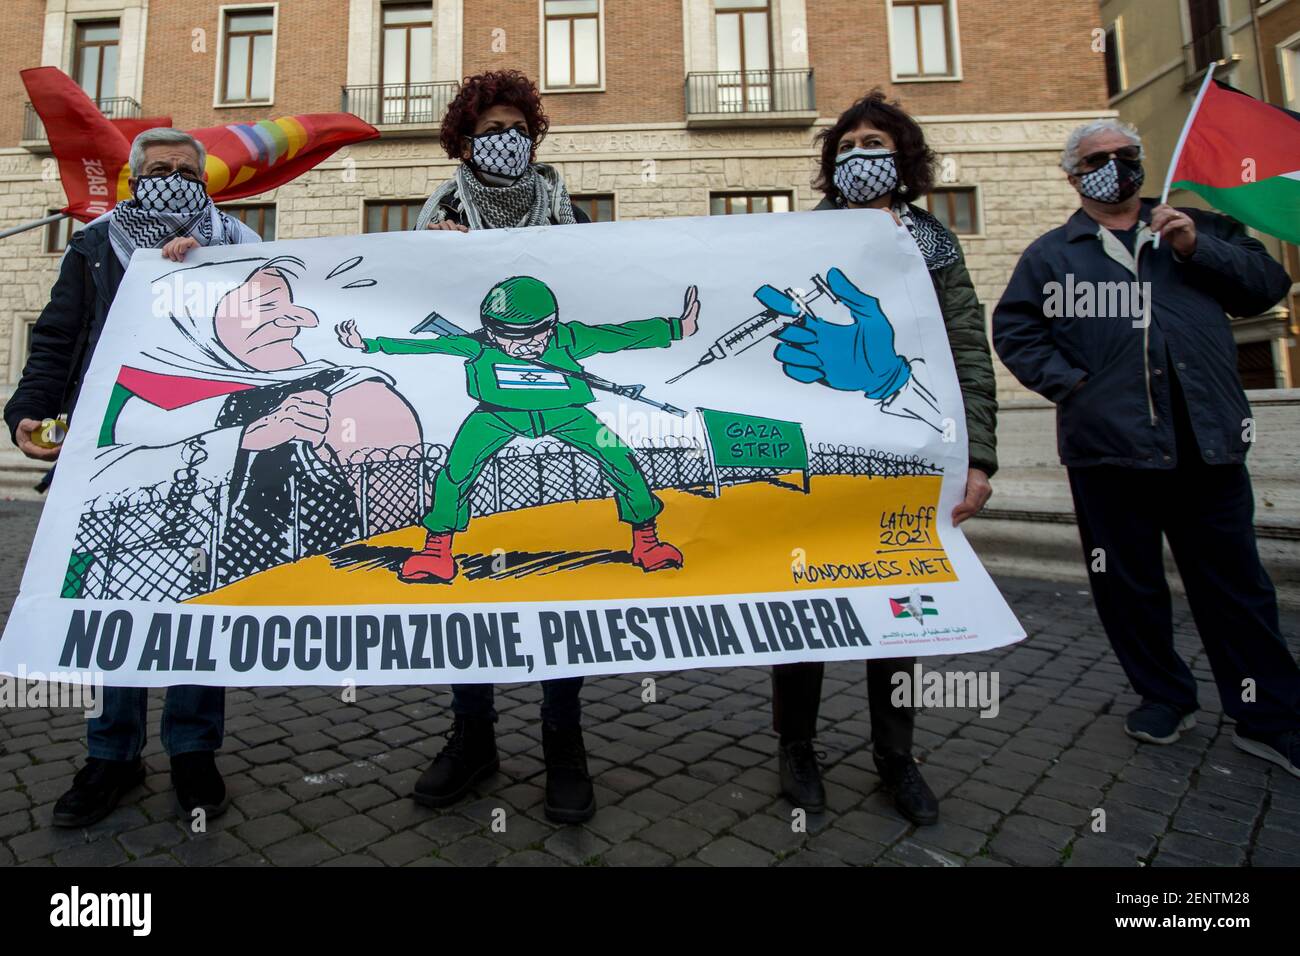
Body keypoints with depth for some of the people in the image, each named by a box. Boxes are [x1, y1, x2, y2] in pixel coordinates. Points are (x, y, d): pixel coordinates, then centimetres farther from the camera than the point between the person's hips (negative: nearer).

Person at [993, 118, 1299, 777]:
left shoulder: (1194, 229, 18)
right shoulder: (1051, 253, 12)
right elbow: (1014, 331, 2)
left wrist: (1196, 249, -4)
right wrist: (1069, 383, -9)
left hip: (1207, 443, 1)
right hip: (1108, 446, -1)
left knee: (1236, 584, 7)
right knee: (1126, 583, 7)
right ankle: (1163, 696, 27)